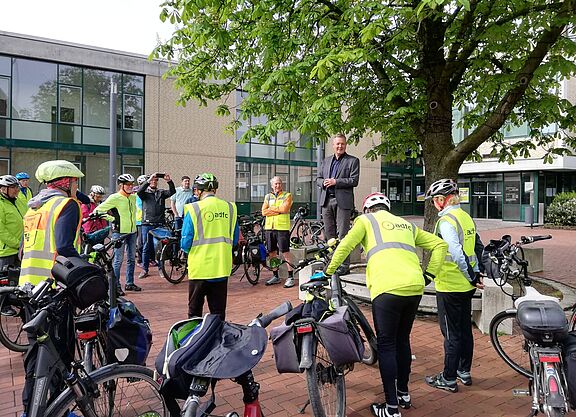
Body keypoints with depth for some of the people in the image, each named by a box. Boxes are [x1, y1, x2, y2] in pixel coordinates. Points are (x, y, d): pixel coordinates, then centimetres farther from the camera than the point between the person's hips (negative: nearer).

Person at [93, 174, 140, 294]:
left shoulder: (133, 197, 9)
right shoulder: (114, 198, -10)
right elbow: (98, 209, -8)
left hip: (132, 232, 7)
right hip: (119, 232, -7)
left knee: (131, 259, 11)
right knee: (118, 260, -3)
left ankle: (129, 283, 22)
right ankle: (116, 286, 6)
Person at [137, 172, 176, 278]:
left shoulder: (161, 193, 13)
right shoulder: (144, 193, 8)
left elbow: (172, 191, -3)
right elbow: (139, 191, -15)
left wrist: (169, 181, -21)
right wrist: (148, 180, -24)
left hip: (159, 224, 1)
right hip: (147, 224, -1)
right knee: (146, 247, 3)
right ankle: (145, 270, 11)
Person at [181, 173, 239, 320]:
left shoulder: (193, 209, -10)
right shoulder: (230, 208, 2)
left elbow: (185, 243, -8)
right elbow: (235, 240, 10)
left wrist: (188, 249, 14)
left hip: (200, 268, -3)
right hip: (222, 268, 3)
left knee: (195, 311, 13)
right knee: (219, 312, 13)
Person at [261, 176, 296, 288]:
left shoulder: (287, 195, 5)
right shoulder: (268, 196, 16)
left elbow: (285, 209, -12)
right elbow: (264, 212, 3)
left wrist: (271, 209, -3)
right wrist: (279, 210, -6)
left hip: (282, 227, -4)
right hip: (269, 227, 5)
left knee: (286, 252, -5)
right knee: (272, 253, 9)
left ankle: (290, 277, 3)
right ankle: (275, 276, 21)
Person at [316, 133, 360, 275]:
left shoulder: (353, 161, 5)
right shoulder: (326, 161, 20)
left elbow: (354, 180, -6)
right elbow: (318, 179, 18)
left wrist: (335, 181, -13)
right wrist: (323, 182, -5)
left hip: (343, 201, -5)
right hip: (326, 201, 5)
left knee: (342, 234, -6)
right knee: (329, 233, 8)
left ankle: (344, 265, -1)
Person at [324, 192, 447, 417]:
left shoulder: (366, 219, 13)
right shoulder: (407, 224, 28)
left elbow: (345, 246, 0)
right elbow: (440, 244, 23)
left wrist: (328, 272, 11)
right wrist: (429, 274, 21)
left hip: (387, 289, -6)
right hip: (415, 288, 6)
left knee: (386, 345, 4)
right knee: (402, 340, 21)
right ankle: (403, 394, 35)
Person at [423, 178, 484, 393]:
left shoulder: (446, 221, -19)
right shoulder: (466, 217, 9)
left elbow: (457, 253, -27)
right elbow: (475, 248, 15)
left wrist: (472, 277, -19)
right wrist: (476, 274, 17)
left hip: (449, 287, -9)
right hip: (466, 286, 9)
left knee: (451, 334, 2)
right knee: (465, 329, 18)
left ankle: (449, 379, 14)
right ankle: (464, 372, 32)